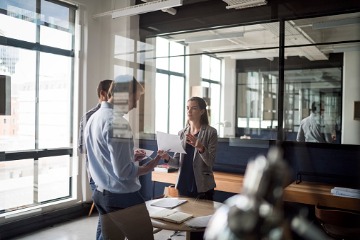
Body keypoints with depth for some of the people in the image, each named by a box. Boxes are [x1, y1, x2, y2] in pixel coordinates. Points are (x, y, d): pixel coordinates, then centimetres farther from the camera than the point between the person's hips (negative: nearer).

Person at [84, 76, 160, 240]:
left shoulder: (93, 118, 8)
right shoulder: (117, 122, -20)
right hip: (123, 198, -9)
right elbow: (123, 171, -23)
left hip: (101, 194, 9)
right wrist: (147, 168, -7)